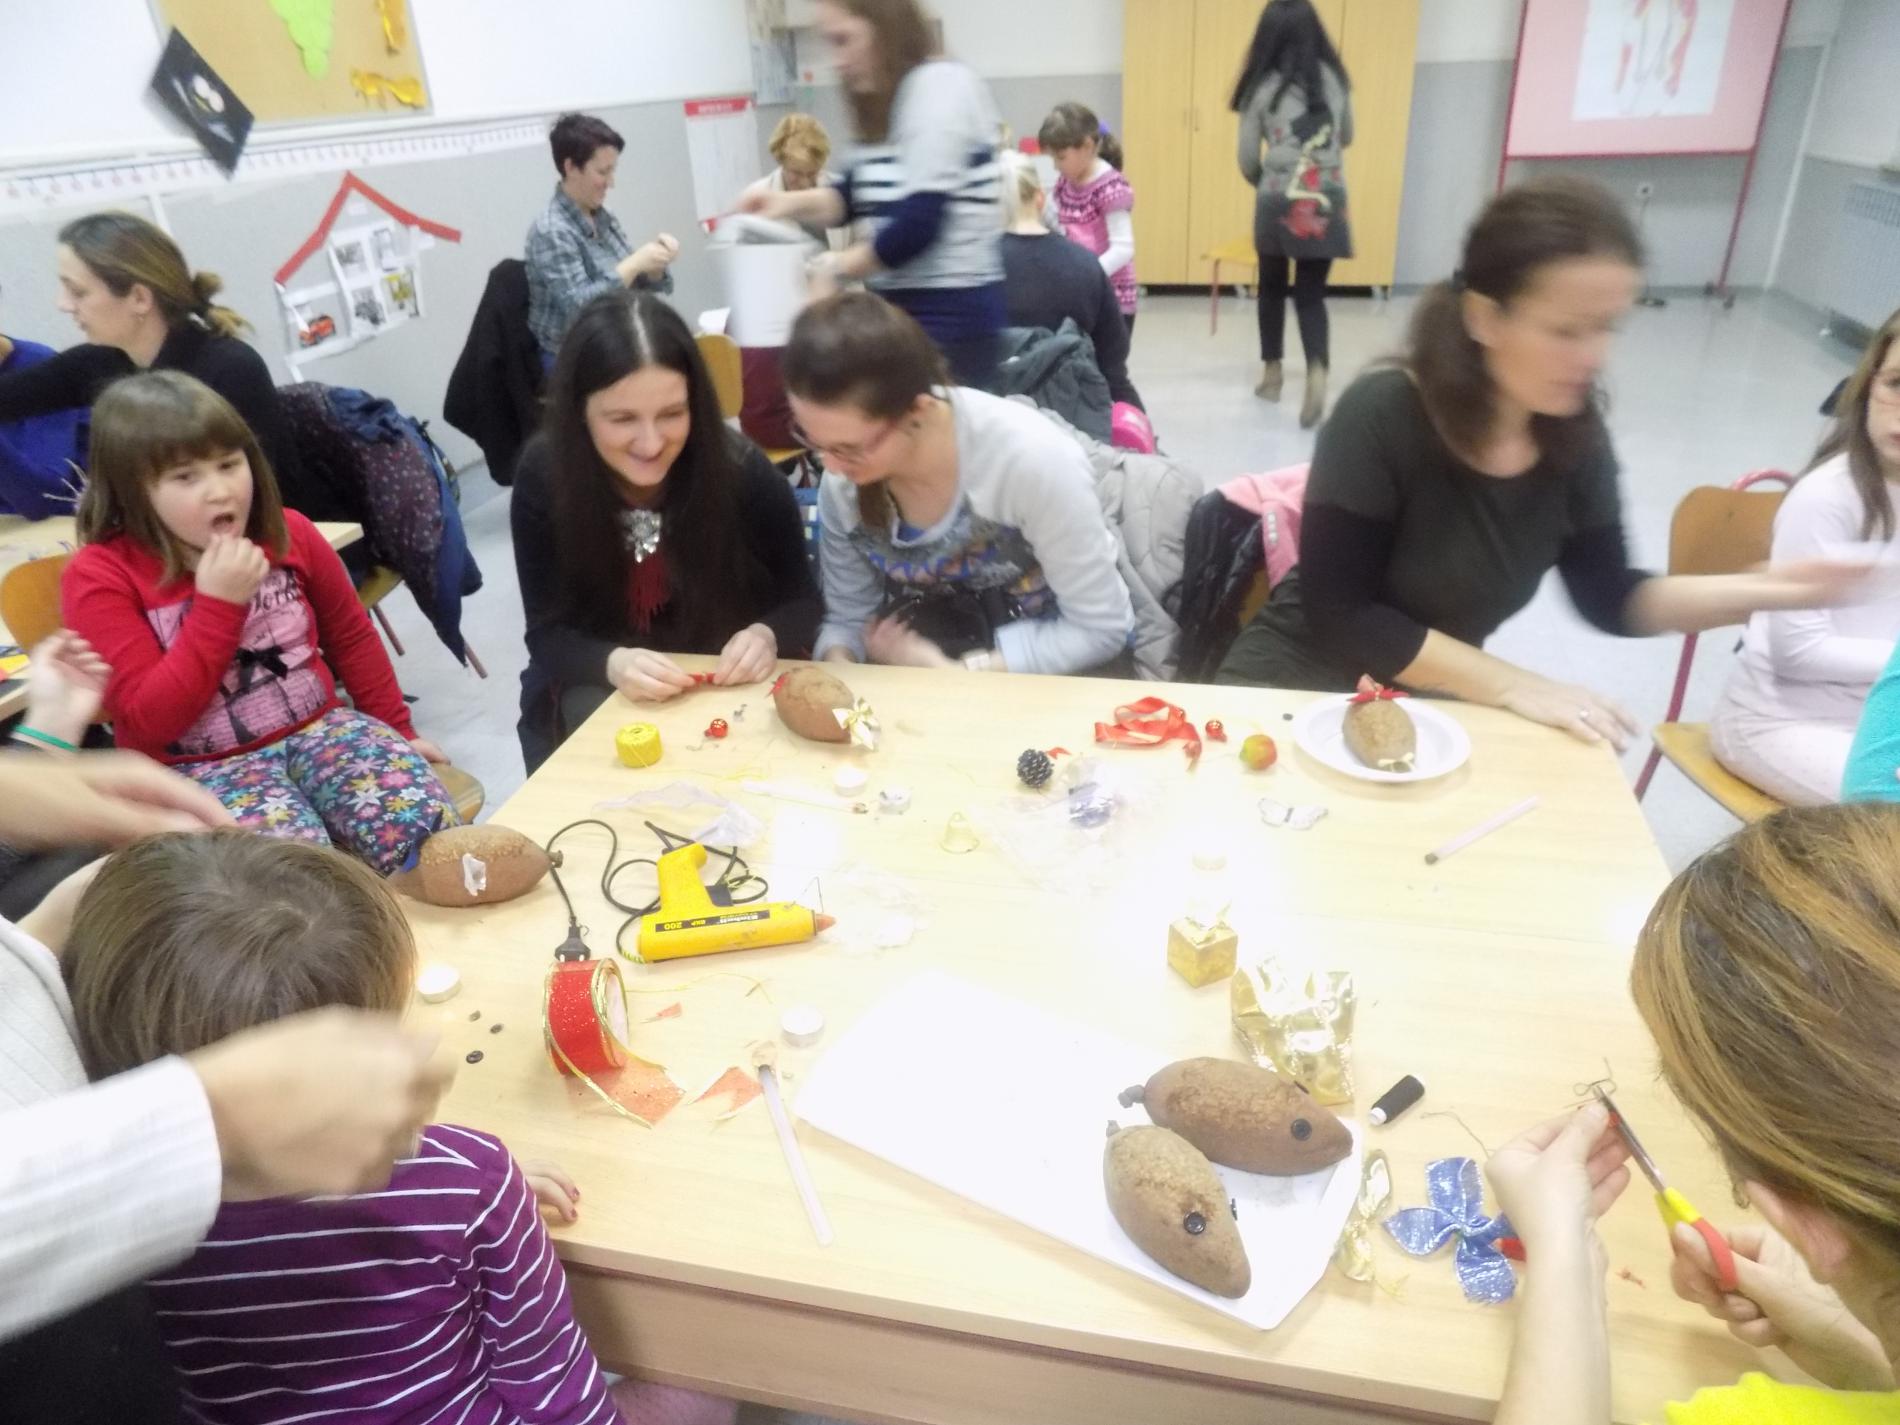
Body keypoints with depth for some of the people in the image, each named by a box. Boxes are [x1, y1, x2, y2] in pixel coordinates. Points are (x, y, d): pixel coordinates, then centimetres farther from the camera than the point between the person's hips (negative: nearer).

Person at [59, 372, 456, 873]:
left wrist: (396, 729, 21)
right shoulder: (100, 576, -9)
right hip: (199, 767, -3)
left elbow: (351, 635, 17)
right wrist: (218, 605, -21)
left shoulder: (288, 533, 2)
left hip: (317, 727, 3)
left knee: (424, 825, -25)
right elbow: (149, 721, -15)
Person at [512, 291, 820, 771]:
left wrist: (767, 637, -31)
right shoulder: (543, 475, -16)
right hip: (602, 688, 1)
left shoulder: (742, 469, -19)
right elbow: (547, 633, -12)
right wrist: (612, 663, -34)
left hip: (734, 686, 0)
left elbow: (801, 599, -7)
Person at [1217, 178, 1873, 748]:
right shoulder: (1381, 416, -23)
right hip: (1302, 691, -5)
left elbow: (1610, 598, 5)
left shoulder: (1574, 433, -6)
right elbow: (1339, 615, -24)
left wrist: (1766, 589, -11)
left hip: (1430, 706, 6)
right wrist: (1512, 686, -23)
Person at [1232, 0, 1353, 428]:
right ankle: (1317, 374, -18)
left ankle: (1273, 372, 25)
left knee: (1273, 287, 16)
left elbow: (1247, 161, 1)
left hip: (1278, 203, -2)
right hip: (1326, 203, 2)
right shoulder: (1335, 79, 4)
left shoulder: (1263, 87, -3)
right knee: (1311, 293, 4)